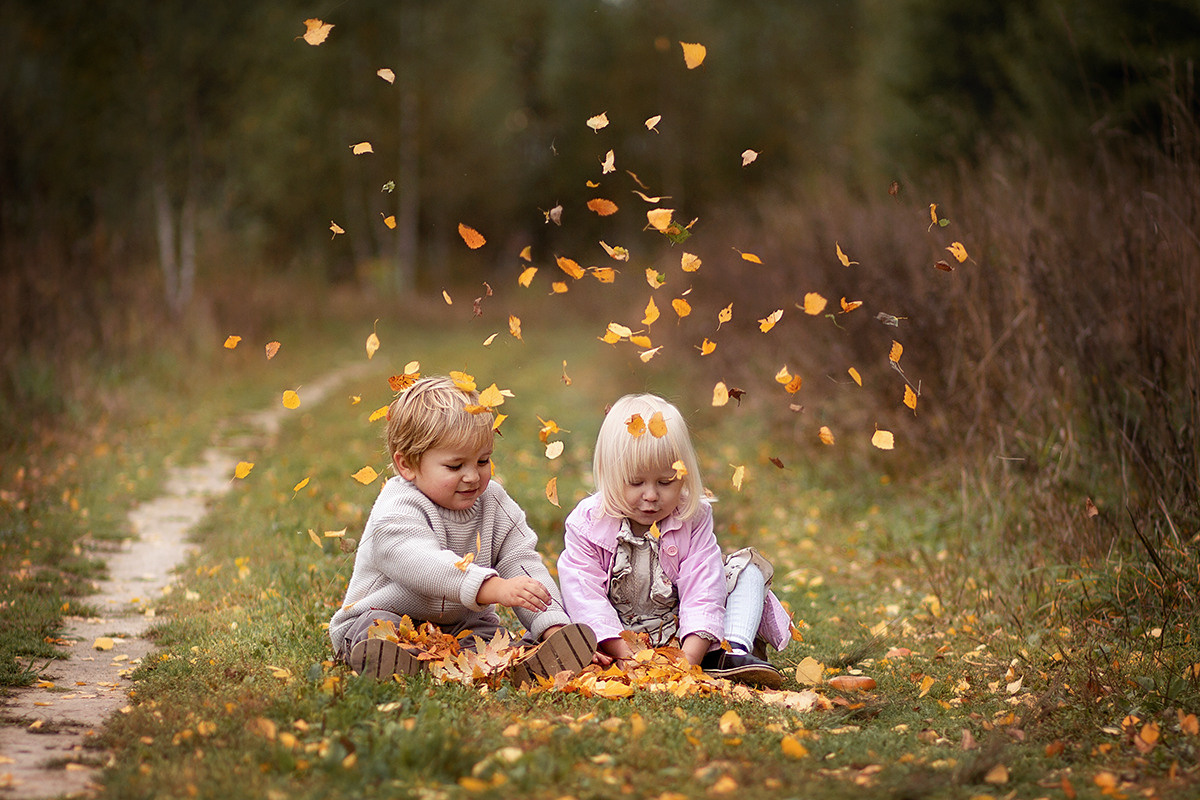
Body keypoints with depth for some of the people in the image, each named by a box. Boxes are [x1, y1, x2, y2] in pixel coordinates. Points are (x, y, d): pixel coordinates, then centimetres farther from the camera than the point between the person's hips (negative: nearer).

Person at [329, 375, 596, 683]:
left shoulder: (494, 503, 2)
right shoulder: (395, 513, -20)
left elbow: (523, 563, -3)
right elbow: (428, 566, -38)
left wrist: (553, 625, -19)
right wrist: (494, 588, -53)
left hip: (464, 624, 4)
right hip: (391, 615, -3)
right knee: (377, 626, -34)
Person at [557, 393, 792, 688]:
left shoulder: (693, 519, -8)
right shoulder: (586, 523, -12)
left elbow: (702, 594, -16)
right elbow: (585, 595, -19)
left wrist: (689, 658, -31)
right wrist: (625, 654, -31)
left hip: (682, 634, 3)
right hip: (620, 638, -3)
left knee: (747, 567, -8)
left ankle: (732, 652, -26)